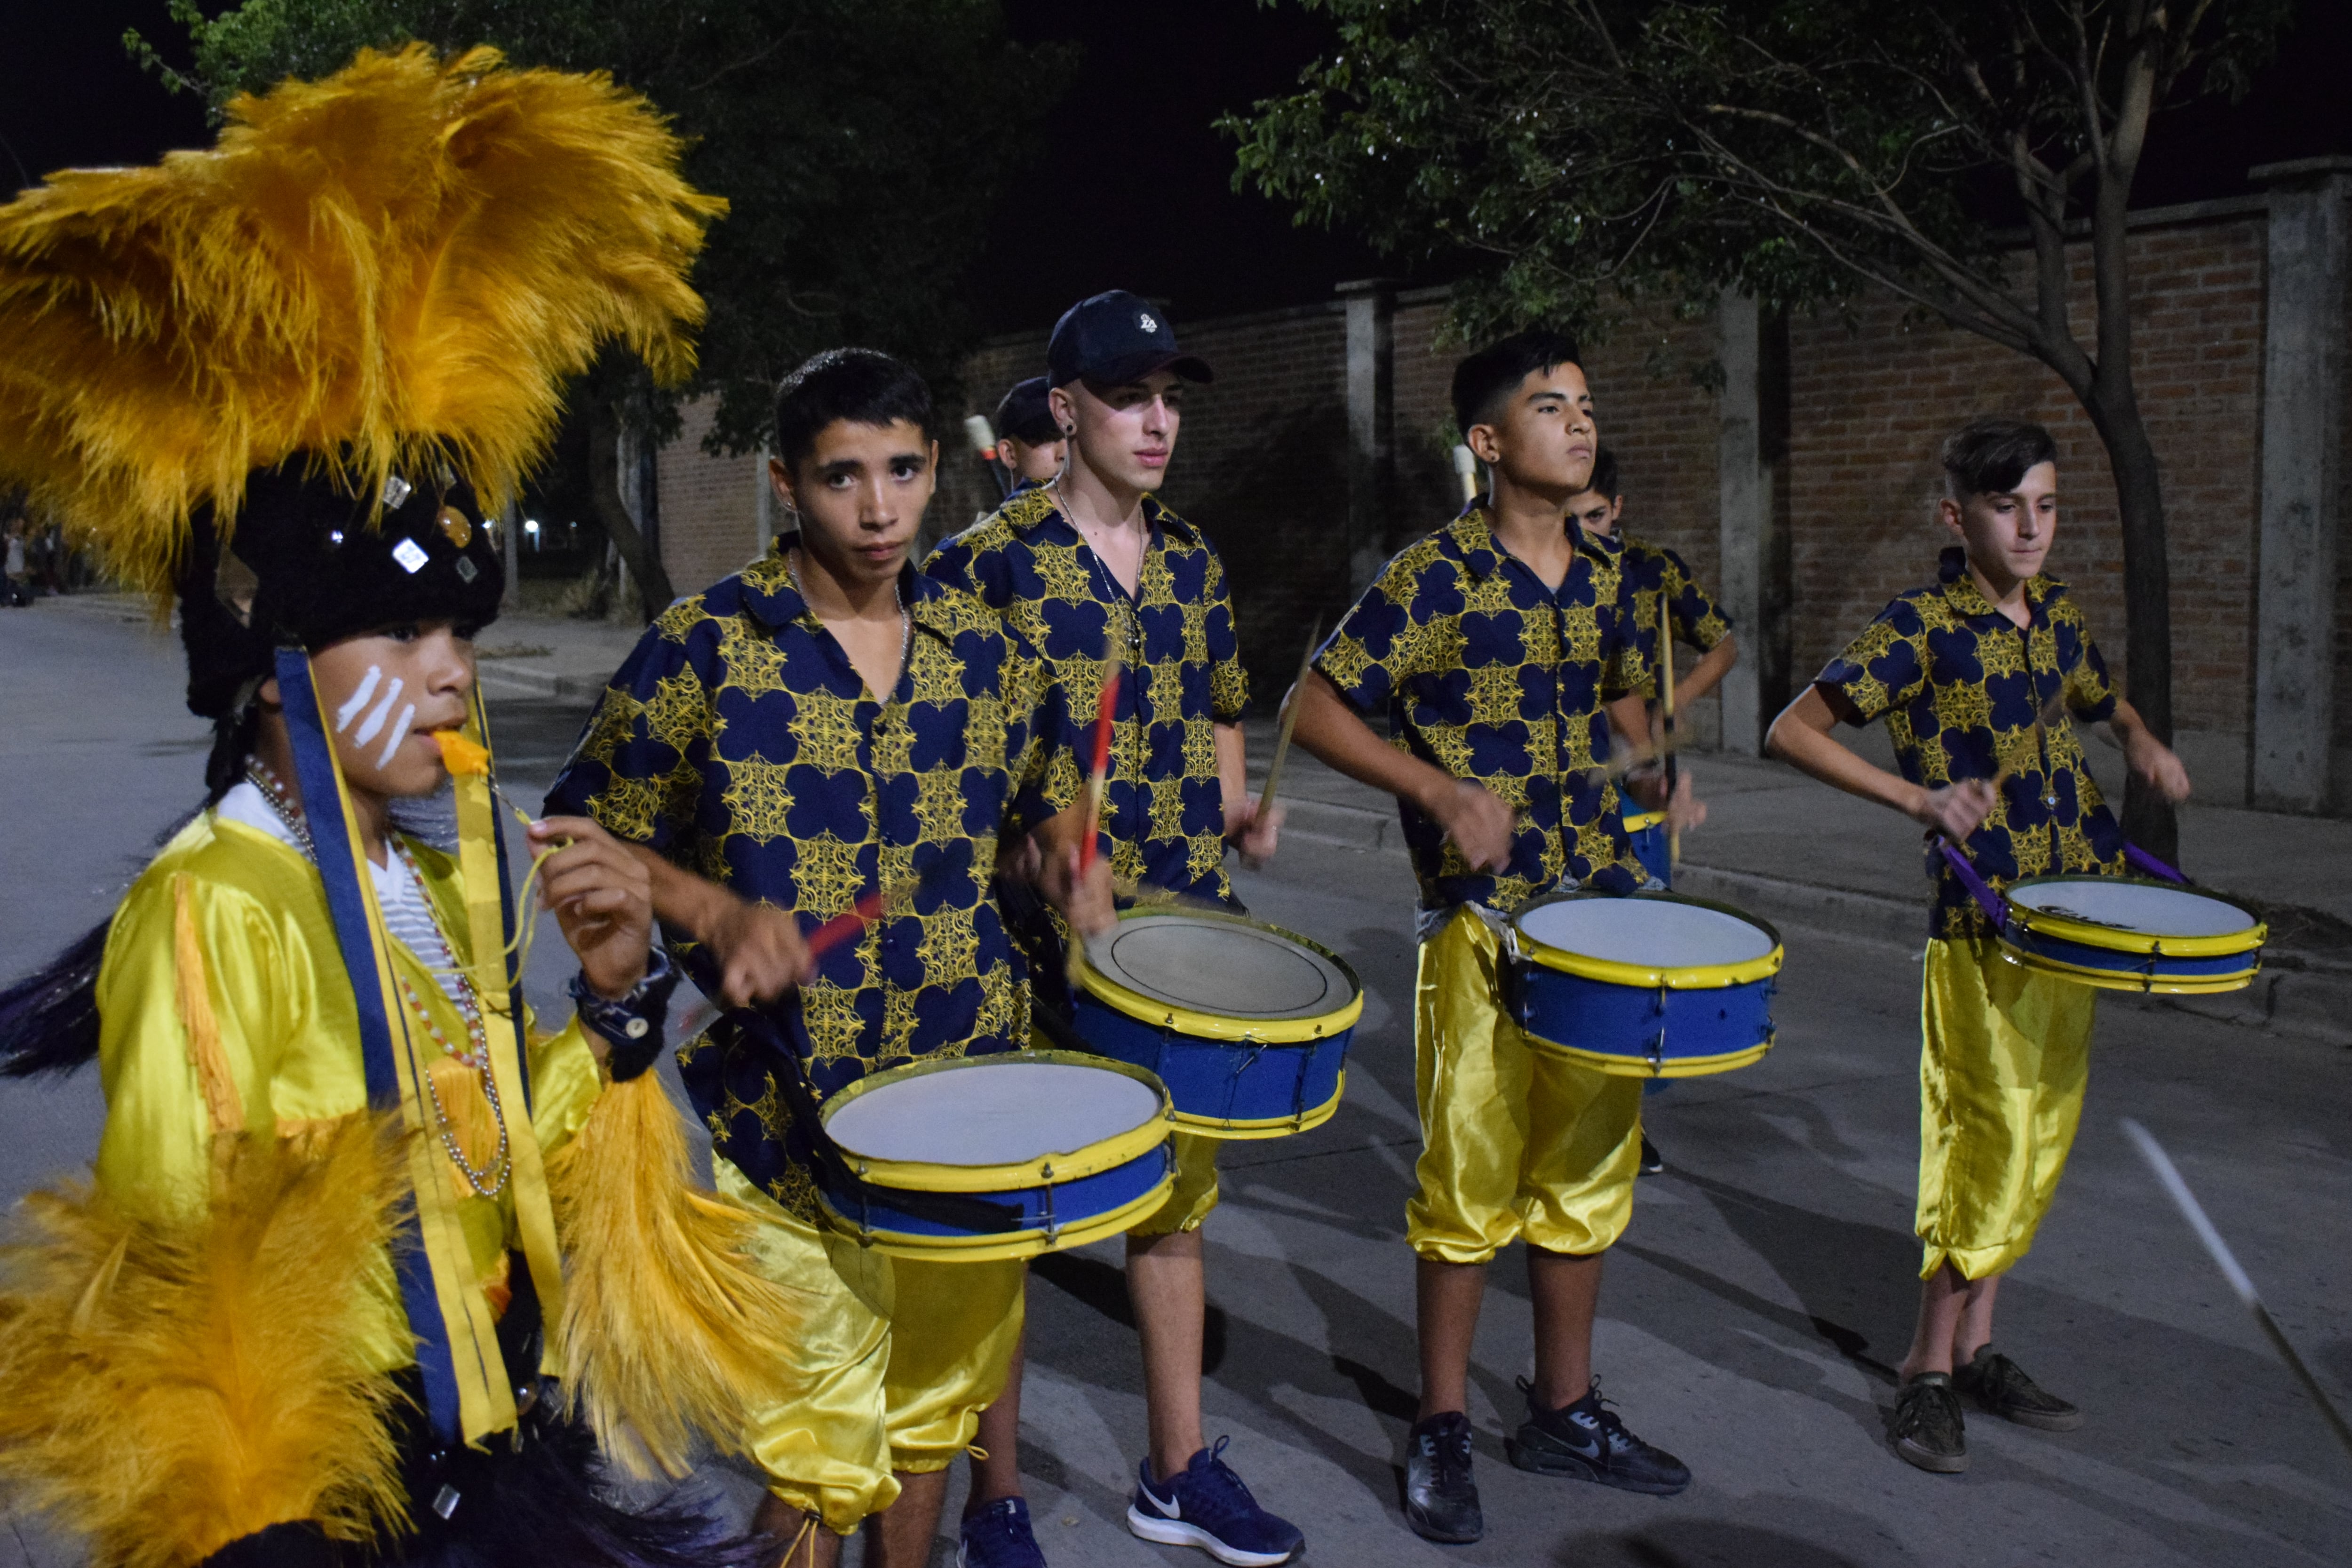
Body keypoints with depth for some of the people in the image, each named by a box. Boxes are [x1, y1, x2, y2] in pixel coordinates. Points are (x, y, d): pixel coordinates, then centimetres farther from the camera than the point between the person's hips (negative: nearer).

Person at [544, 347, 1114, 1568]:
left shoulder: (988, 650, 3)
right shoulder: (703, 648, -8)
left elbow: (1048, 788, 18)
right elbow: (579, 837, -3)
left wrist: (1069, 867, -4)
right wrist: (715, 913, -19)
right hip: (778, 1109, -4)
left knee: (934, 1399, 19)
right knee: (817, 1445, -3)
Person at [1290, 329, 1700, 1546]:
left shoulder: (1604, 576, 8)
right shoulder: (1436, 577, -10)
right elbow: (1316, 709, -10)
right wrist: (1443, 791, -19)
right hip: (1486, 920, -6)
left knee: (1589, 1172, 14)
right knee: (1471, 1182, 2)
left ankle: (1565, 1410, 31)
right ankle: (1442, 1430, 19)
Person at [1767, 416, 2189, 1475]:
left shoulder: (2060, 618, 10)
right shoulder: (1921, 627, -10)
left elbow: (2105, 703, 30)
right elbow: (1791, 731, -15)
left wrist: (2144, 746, 7)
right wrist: (1918, 799, -23)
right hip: (1981, 920, -7)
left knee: (2037, 1144, 11)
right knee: (1994, 1140, -7)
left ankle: (1975, 1348, 24)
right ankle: (1931, 1367, 8)